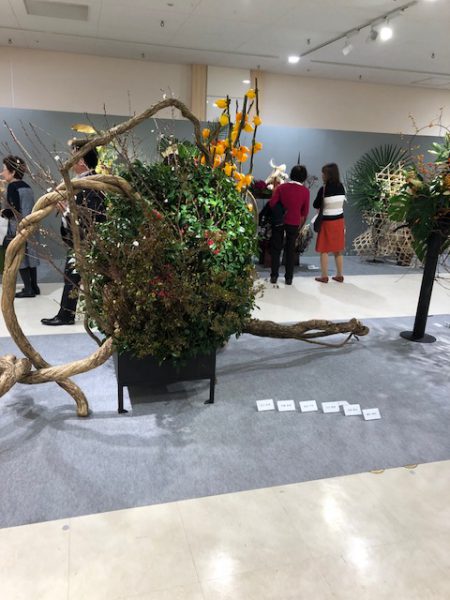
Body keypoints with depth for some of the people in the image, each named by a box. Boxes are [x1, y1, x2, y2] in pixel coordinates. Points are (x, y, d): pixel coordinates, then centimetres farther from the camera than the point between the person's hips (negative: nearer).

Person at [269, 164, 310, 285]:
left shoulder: (281, 187, -6)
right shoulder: (305, 191, -5)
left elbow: (272, 203, -10)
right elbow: (305, 211, 1)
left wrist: (279, 213, 8)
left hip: (279, 222, 0)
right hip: (294, 223, 0)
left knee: (276, 248, 10)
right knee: (290, 250, 11)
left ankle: (274, 276, 10)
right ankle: (288, 278, 11)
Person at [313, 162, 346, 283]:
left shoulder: (324, 189, -16)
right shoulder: (341, 187, 0)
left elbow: (316, 205, -5)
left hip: (327, 222, -5)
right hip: (339, 221, 5)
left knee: (324, 250, 6)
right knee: (338, 250, 14)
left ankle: (324, 276, 10)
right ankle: (340, 275, 21)